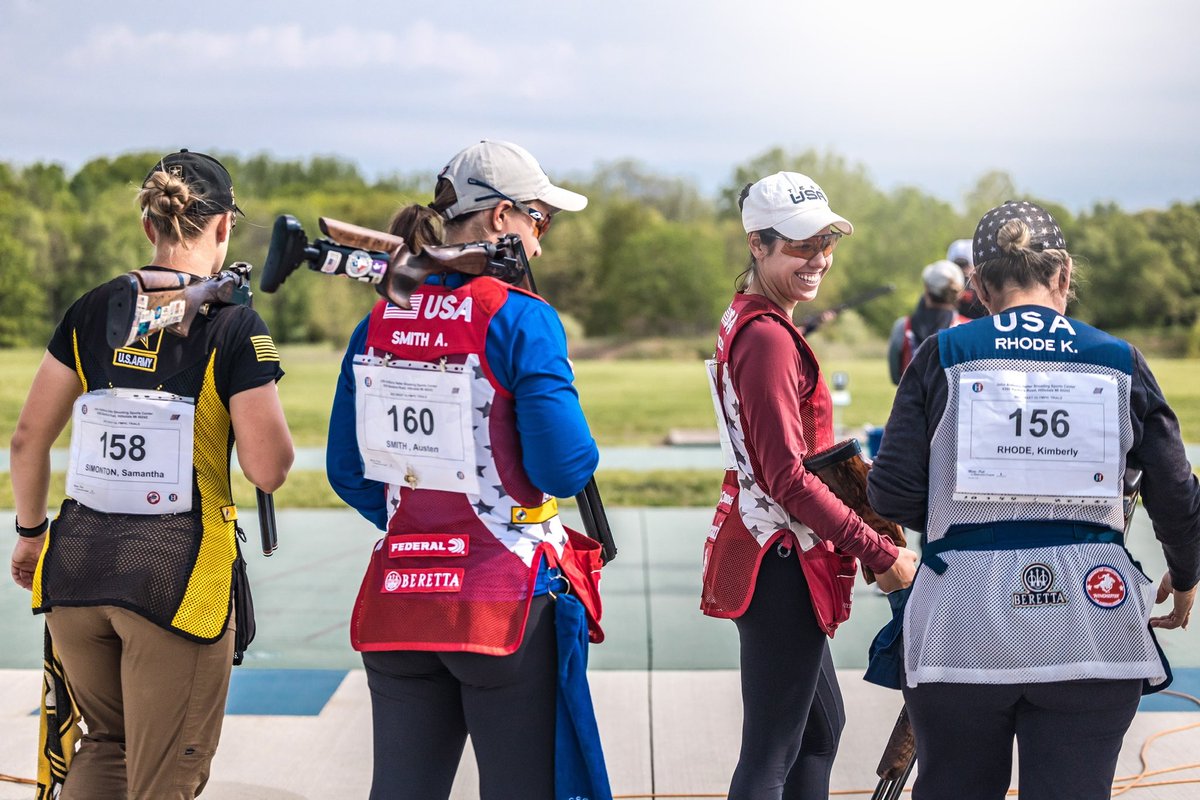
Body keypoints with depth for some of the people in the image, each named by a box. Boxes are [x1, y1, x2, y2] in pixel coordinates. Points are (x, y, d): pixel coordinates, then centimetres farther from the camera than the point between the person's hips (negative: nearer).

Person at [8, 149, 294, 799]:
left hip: (76, 566, 4)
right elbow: (268, 470, -10)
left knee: (105, 742, 26)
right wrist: (262, 393, 7)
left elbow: (28, 439, 8)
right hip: (179, 574, -4)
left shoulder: (93, 310, 5)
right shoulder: (234, 325, -8)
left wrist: (31, 531, 23)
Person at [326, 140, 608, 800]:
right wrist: (577, 450, 5)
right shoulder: (520, 320, -12)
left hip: (397, 599, 6)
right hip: (503, 601, -5)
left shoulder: (378, 324, 7)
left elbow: (347, 473, 12)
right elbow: (564, 468, -16)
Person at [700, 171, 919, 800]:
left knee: (822, 725, 22)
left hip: (765, 549, 11)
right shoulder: (768, 337, -18)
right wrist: (880, 554, -18)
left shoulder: (749, 320, 13)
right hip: (780, 559, -11)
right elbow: (787, 476, -22)